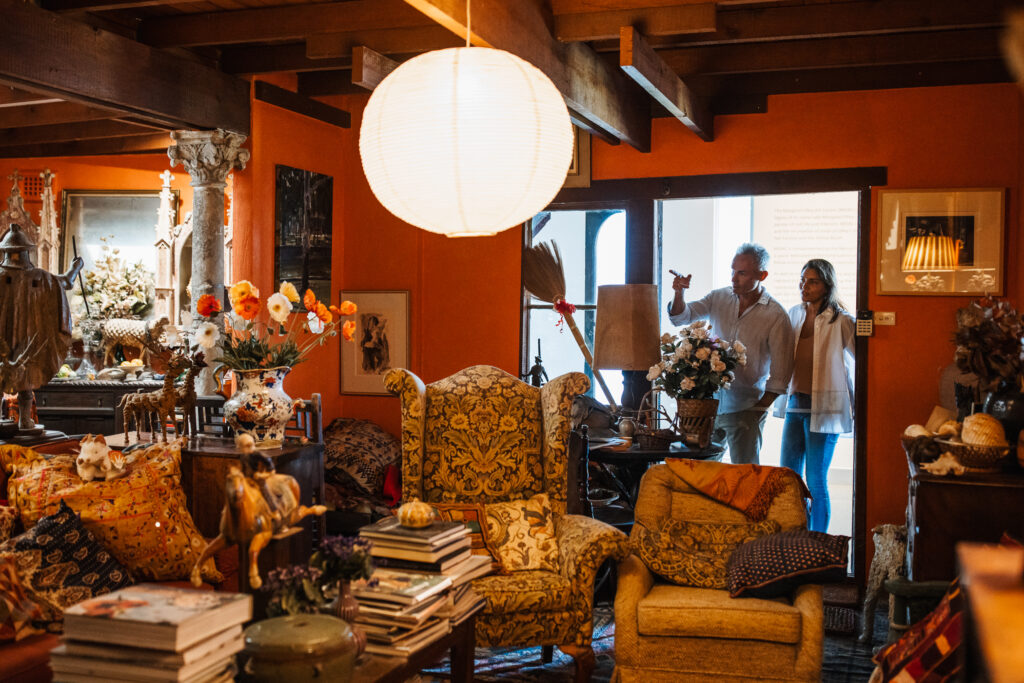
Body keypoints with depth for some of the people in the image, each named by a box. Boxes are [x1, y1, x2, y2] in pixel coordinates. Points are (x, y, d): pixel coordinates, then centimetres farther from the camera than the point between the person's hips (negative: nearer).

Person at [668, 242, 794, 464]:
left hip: (746, 407, -4)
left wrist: (760, 409, -9)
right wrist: (679, 294, -19)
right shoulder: (719, 298, 5)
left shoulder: (776, 315, -8)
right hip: (711, 401, 4)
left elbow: (780, 372, -7)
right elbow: (681, 317, 1)